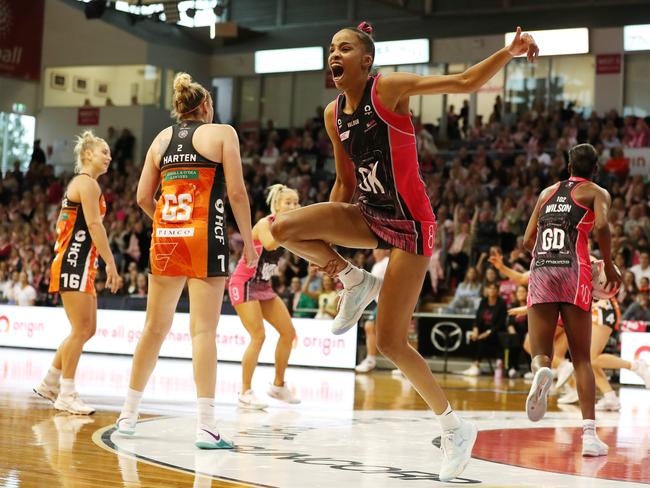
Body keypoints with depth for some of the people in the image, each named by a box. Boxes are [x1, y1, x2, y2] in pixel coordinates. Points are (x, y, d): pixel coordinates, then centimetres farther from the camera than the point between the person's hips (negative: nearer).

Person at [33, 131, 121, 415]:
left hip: (80, 265, 10)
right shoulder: (88, 183, -9)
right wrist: (111, 264, -21)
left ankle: (50, 383, 21)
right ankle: (66, 394, -5)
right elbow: (94, 224, -18)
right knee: (81, 329, -9)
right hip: (74, 264, -10)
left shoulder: (79, 182, 21)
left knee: (88, 328, 12)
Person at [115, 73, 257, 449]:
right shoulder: (222, 133, 2)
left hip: (165, 237, 5)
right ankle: (206, 426, -10)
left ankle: (129, 414, 22)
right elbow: (236, 192, -5)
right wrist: (248, 241, 2)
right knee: (204, 330, -6)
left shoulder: (162, 139, 15)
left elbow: (143, 197, 12)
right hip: (206, 237, -4)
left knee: (155, 327, 14)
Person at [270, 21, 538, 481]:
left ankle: (455, 426, 10)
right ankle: (357, 282, 7)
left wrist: (509, 52, -33)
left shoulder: (390, 89, -12)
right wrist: (329, 241, 14)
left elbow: (465, 82, -17)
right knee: (284, 228, -17)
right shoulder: (334, 114, 6)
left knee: (390, 342, -8)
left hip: (409, 222, -6)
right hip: (367, 215, 6)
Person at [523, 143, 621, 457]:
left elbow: (528, 241, 20)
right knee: (582, 359, 5)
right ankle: (589, 434, -6)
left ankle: (542, 370, -35)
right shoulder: (596, 192, 11)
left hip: (540, 271, 2)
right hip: (574, 272, -2)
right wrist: (609, 265, 2)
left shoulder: (547, 192, 23)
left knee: (540, 352, 4)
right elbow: (601, 225, -10)